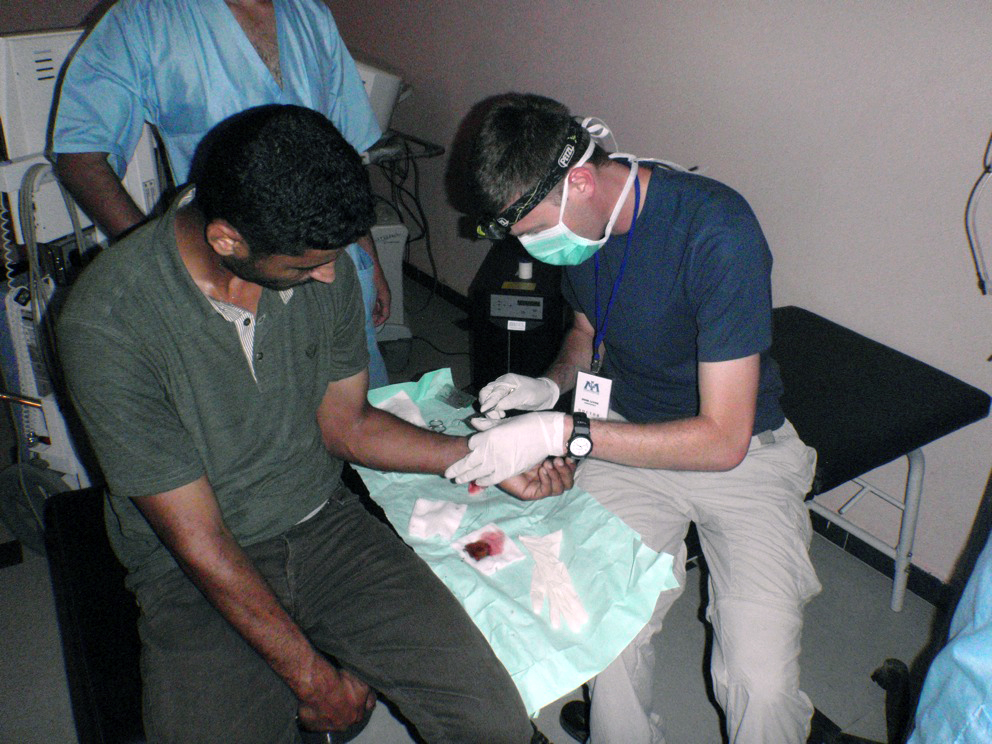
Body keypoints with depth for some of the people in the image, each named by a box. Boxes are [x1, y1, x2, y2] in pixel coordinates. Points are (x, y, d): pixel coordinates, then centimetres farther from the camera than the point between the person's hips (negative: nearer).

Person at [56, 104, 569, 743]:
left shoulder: (322, 267, -8)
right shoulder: (106, 323, -22)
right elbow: (200, 540, -17)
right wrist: (310, 676, -12)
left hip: (326, 523, 3)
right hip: (194, 574, -2)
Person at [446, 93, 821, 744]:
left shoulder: (718, 232, -25)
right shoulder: (573, 221, -4)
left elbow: (724, 440, -24)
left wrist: (563, 433, -27)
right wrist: (552, 386, -5)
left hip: (743, 452, -4)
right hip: (628, 439, 4)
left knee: (762, 683, -19)